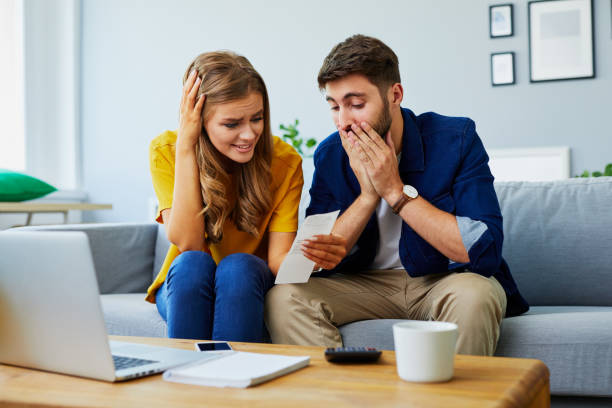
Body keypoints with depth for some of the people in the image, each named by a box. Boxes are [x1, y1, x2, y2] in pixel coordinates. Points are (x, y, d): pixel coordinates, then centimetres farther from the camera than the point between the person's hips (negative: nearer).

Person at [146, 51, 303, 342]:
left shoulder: (284, 160, -13)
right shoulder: (166, 151, -12)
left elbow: (279, 258, -16)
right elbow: (187, 243, -23)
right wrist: (186, 146, -27)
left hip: (248, 291, 0)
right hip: (184, 287, 0)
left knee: (239, 265, -31)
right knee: (192, 263, -31)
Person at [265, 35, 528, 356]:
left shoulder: (455, 139, -13)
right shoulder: (329, 155, -3)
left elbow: (485, 250, -22)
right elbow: (321, 257, -4)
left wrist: (396, 191, -22)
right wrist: (368, 194, -18)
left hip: (444, 281, -2)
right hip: (367, 284, 3)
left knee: (474, 295, -37)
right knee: (283, 298, -21)